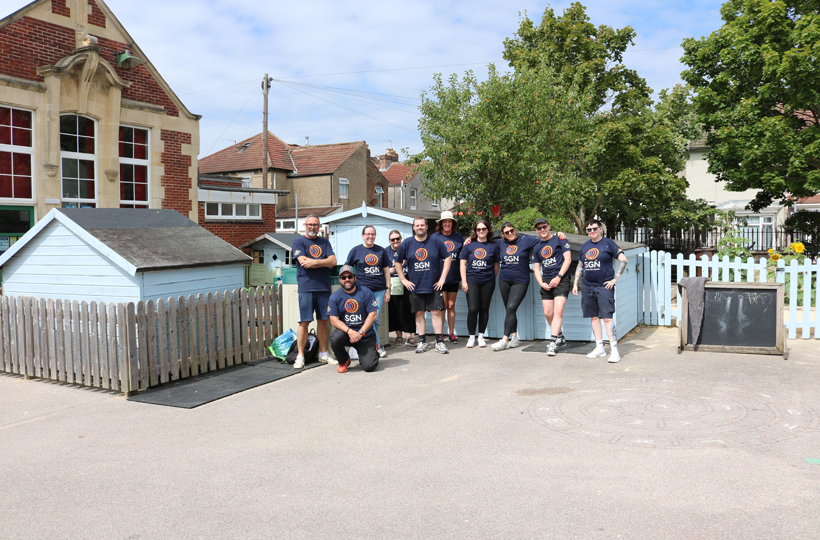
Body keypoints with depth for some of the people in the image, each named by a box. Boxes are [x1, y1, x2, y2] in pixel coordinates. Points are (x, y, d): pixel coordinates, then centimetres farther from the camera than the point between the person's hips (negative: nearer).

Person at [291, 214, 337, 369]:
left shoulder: (324, 242, 16)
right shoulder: (299, 242, 4)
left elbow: (333, 261, 3)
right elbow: (303, 262, -10)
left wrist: (314, 262, -10)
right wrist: (324, 262, -3)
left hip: (324, 287, 4)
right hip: (306, 287, -4)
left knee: (323, 321, 7)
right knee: (304, 322, -5)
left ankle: (323, 354, 16)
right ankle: (300, 357, 0)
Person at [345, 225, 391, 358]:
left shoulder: (381, 250, 11)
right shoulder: (356, 251, 5)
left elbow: (386, 271, 13)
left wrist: (388, 289, 9)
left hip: (379, 290, 2)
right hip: (363, 289, -2)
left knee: (376, 319, 2)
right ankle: (378, 345, 1)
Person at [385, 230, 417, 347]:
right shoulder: (385, 251, 7)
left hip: (406, 285, 0)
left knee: (407, 310, -4)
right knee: (395, 311, 2)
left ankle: (409, 336, 1)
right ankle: (399, 336, 14)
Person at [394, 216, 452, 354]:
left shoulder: (436, 242, 0)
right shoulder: (407, 243, 2)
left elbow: (447, 258, 4)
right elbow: (397, 262, 10)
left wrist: (442, 278, -2)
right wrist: (403, 280, 3)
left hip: (434, 286, -1)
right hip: (415, 286, 1)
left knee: (437, 313, -2)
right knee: (419, 313, 5)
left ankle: (439, 342, 4)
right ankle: (422, 341, 15)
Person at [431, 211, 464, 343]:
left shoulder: (458, 236, 7)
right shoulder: (434, 237, -1)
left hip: (454, 277, 3)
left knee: (451, 306, 9)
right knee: (442, 306, -1)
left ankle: (452, 333, 17)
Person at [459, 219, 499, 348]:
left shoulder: (493, 246, 6)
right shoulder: (469, 245, 5)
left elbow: (496, 265, 11)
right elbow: (463, 263, 4)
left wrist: (492, 279, 7)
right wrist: (464, 281, -1)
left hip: (487, 282, 1)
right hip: (472, 281, -1)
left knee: (484, 309, 5)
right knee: (472, 309, -7)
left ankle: (481, 336, 18)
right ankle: (471, 337, 7)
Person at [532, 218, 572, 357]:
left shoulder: (559, 239, 1)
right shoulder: (537, 247, 16)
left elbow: (568, 259, -5)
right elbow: (536, 268, 16)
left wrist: (558, 277, -13)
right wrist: (541, 283, -2)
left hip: (561, 280, -6)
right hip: (546, 282, 6)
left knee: (558, 310, -16)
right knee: (547, 313, 5)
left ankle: (553, 342, -18)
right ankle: (560, 338, 24)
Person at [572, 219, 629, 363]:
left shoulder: (608, 243, -3)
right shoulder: (585, 246, 13)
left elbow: (623, 260, -7)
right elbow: (580, 266, 21)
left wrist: (615, 279, -11)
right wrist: (575, 283, 15)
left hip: (604, 286, -6)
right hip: (588, 286, 6)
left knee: (607, 317, -11)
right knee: (594, 317, 9)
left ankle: (614, 350, -9)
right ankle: (599, 348, 17)